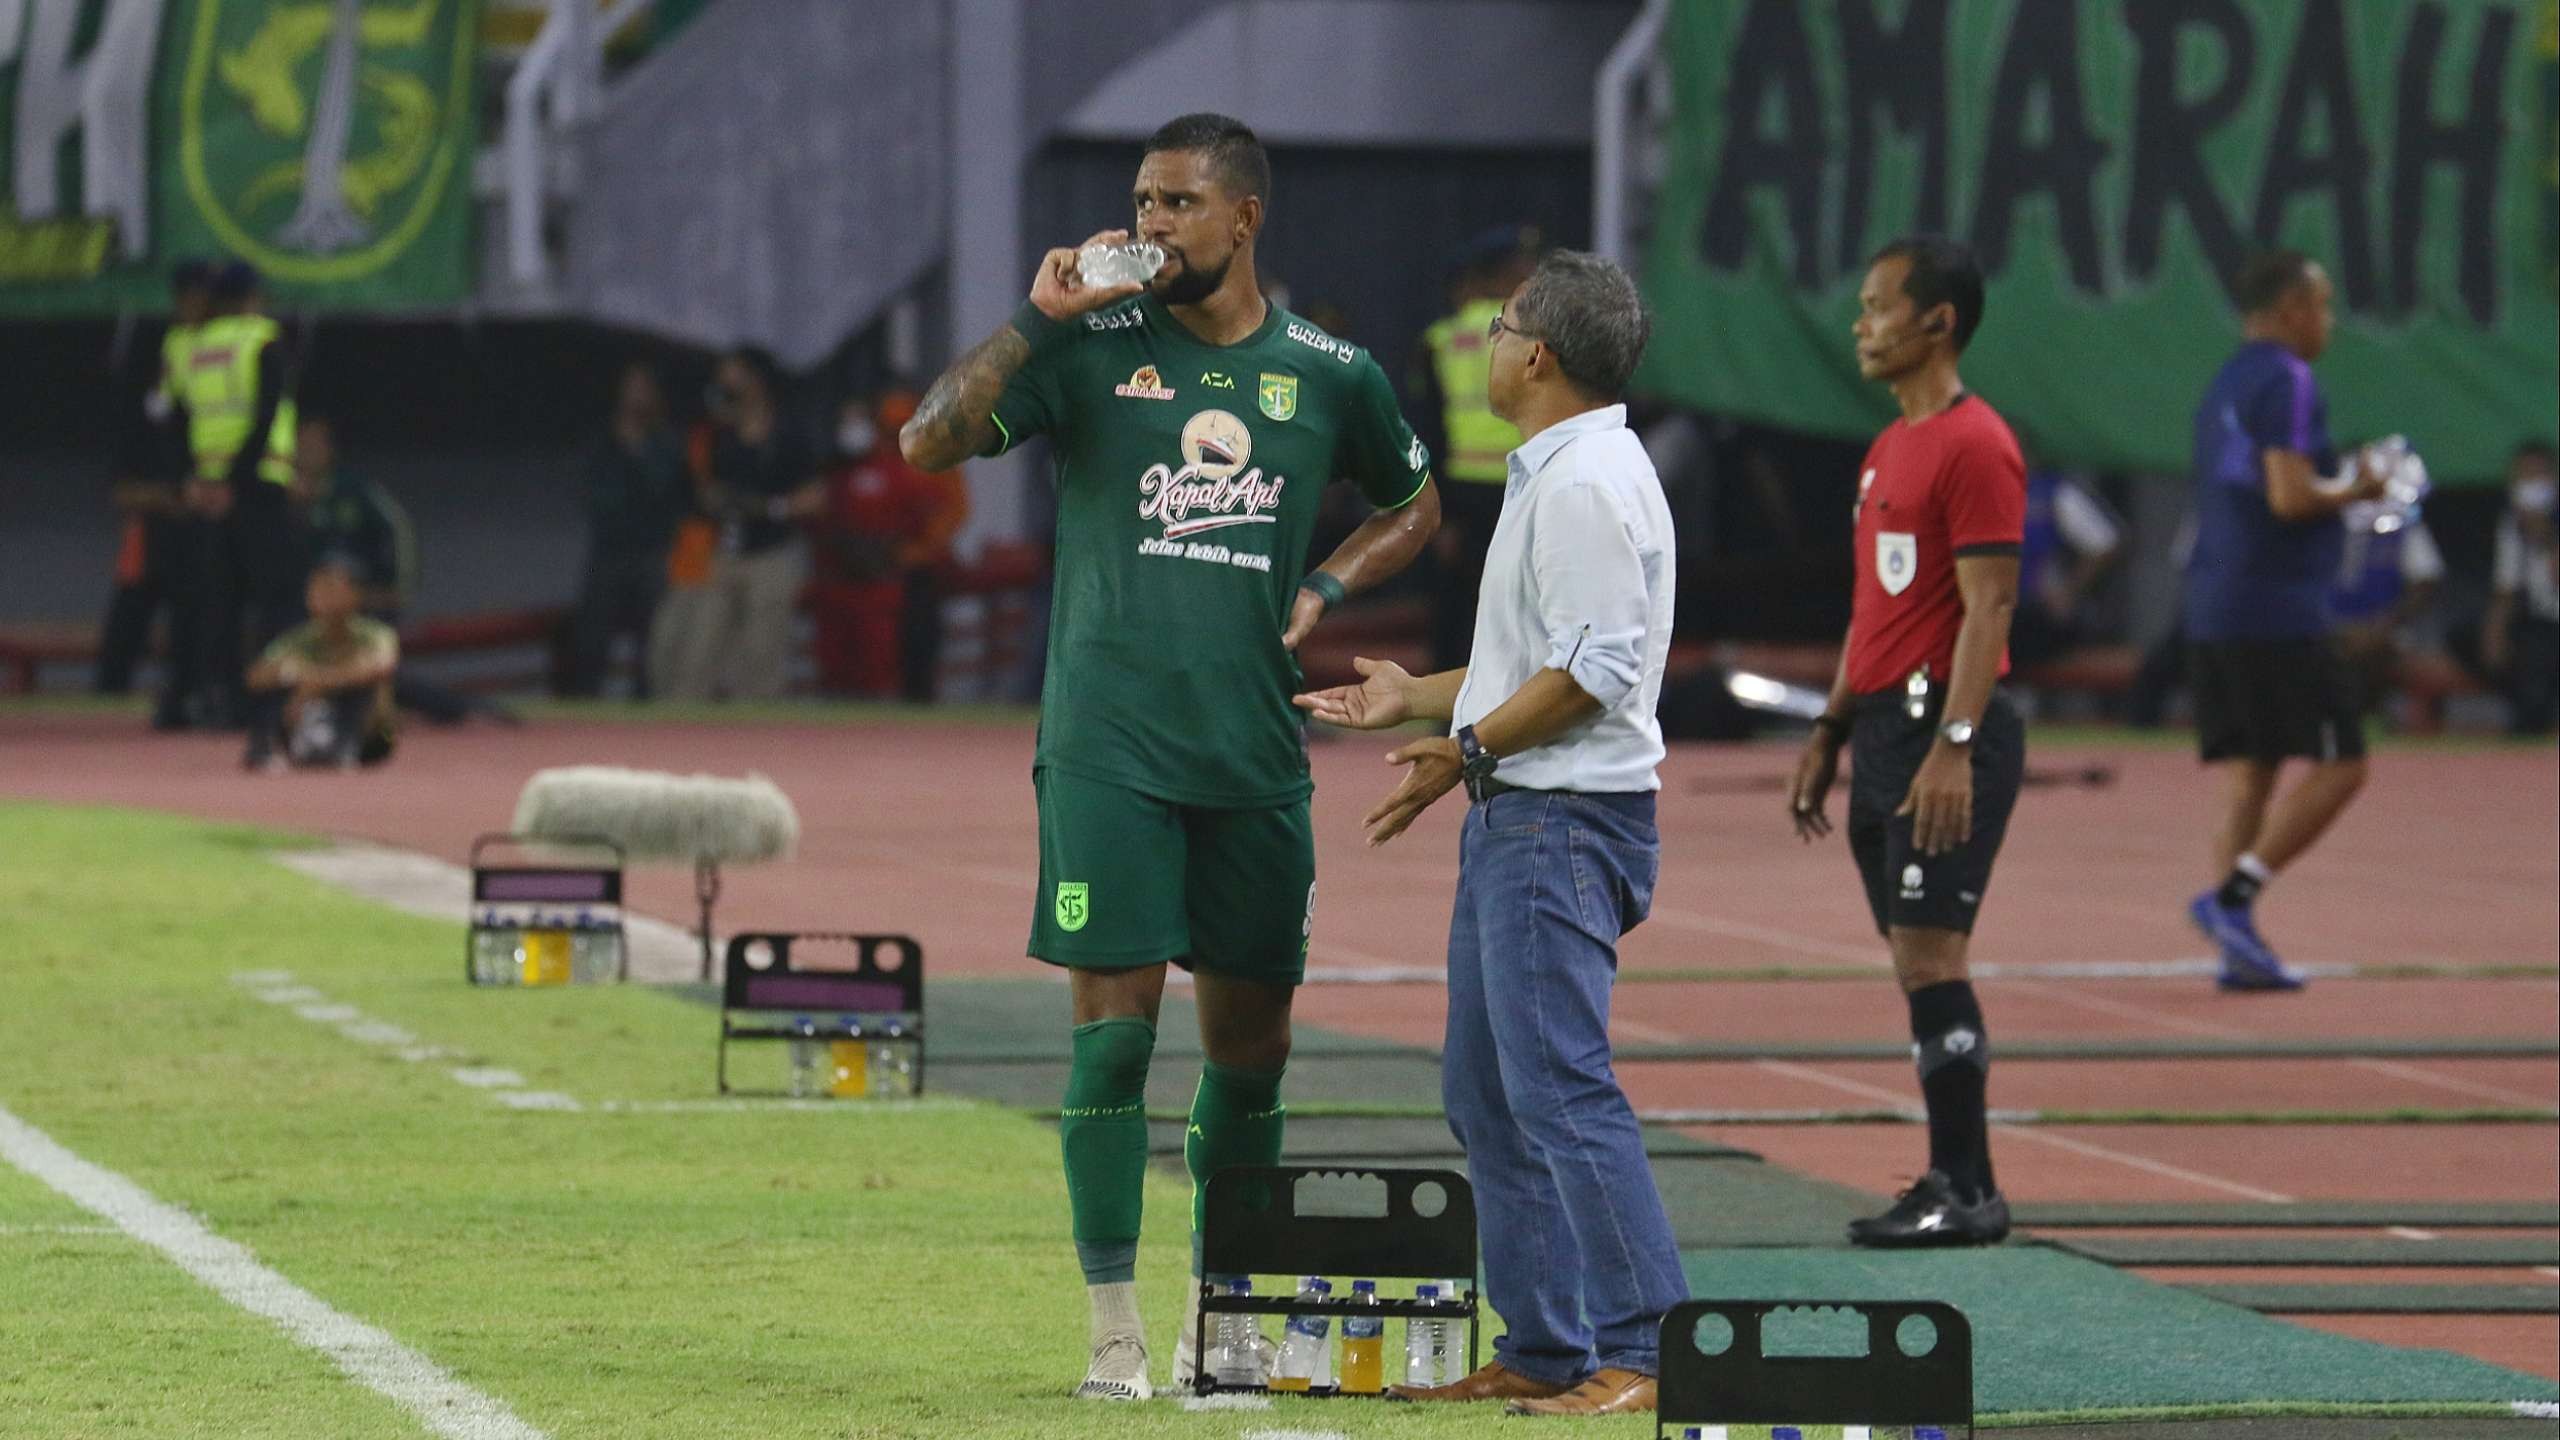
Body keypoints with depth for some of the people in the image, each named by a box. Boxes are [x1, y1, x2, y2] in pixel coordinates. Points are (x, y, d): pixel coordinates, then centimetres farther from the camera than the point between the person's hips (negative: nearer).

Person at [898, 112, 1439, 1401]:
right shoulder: (1093, 350, 0)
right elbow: (928, 444, -9)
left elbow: (1415, 506, 24)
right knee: (1114, 1026, -7)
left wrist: (1326, 589, 7)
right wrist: (1037, 318, -14)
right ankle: (1114, 1332, -1)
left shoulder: (1329, 375, 7)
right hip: (1108, 747, -3)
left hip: (1255, 752, 3)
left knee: (1250, 1038, 8)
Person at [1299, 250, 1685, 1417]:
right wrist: (1419, 697, 26)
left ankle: (1645, 1351, -17)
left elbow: (1592, 670, -22)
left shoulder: (1589, 483, -16)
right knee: (1486, 1090, 13)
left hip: (1565, 822, -11)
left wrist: (1466, 751, -16)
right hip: (1518, 818, 11)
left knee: (1557, 1082, -15)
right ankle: (1542, 1350, 16)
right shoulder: (1551, 475, 18)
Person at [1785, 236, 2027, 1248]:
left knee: (1928, 954, -12)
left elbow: (1988, 605, -18)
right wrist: (1831, 733, 22)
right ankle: (1955, 1184, 12)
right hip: (1885, 728, 10)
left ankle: (1966, 1191, -10)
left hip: (1944, 729, -10)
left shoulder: (1975, 446, -12)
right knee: (1917, 964, 9)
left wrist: (1952, 746, -24)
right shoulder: (1891, 448, 18)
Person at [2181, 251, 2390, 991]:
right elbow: (2291, 497, -20)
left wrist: (2333, 490, 20)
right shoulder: (2287, 383, -11)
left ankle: (2239, 944, 1)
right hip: (2278, 616, -9)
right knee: (2338, 767, -5)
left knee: (2247, 778, 7)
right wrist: (2355, 491, -4)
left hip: (2214, 615, 9)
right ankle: (2232, 895, -14)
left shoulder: (2226, 388, 18)